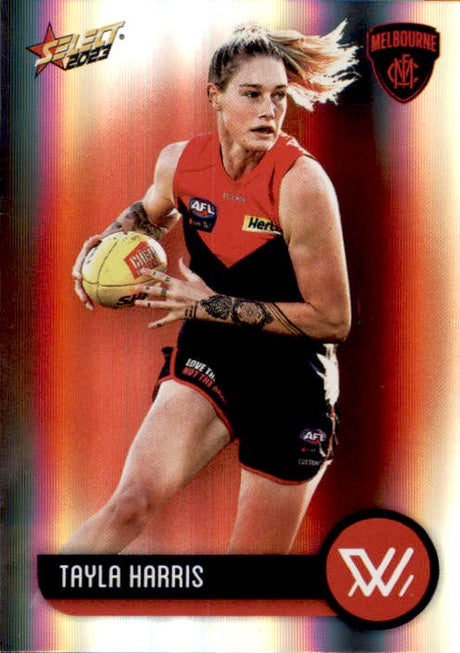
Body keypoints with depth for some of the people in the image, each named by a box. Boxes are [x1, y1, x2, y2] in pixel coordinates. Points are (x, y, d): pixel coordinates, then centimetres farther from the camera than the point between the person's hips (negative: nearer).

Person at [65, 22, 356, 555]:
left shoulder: (302, 181, -20)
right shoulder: (178, 161, -4)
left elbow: (333, 320, -18)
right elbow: (151, 210, 23)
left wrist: (210, 304, -19)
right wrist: (103, 242, 2)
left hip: (291, 384, -2)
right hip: (207, 358, 3)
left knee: (256, 552, 8)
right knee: (133, 500, -22)